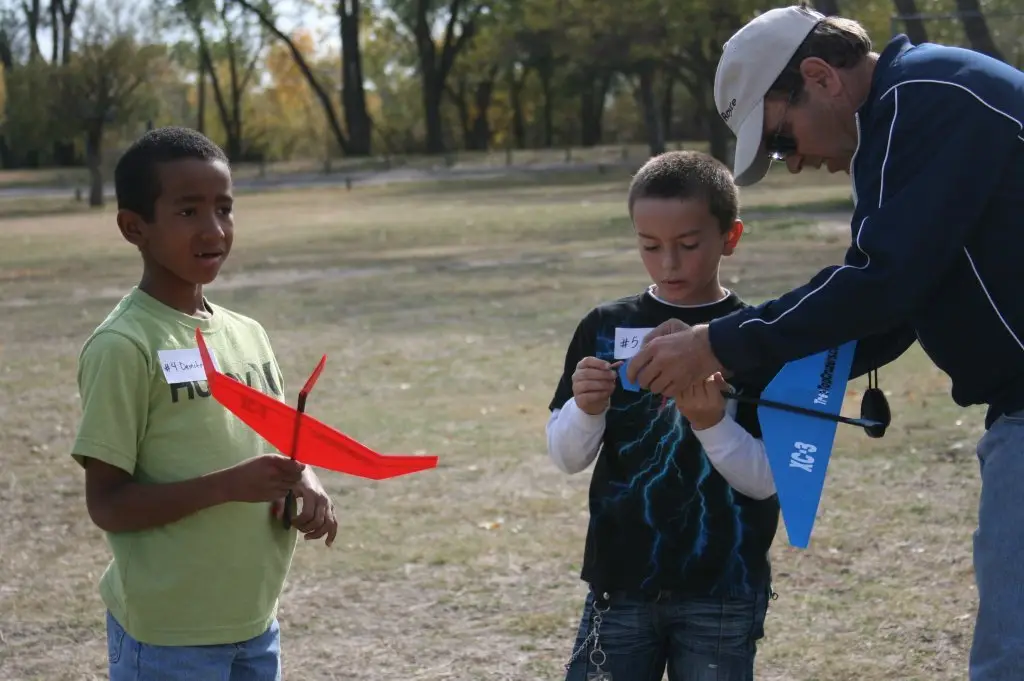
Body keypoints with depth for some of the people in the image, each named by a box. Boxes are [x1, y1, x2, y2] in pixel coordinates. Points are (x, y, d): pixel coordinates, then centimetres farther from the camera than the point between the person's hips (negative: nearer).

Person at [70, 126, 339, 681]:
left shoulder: (247, 335, 8)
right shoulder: (123, 346, -14)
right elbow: (107, 504, -16)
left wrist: (306, 486, -4)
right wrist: (230, 485, -27)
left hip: (254, 623, 7)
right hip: (166, 635, -7)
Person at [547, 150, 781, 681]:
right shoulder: (605, 328, 3)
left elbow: (767, 478, -7)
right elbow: (566, 458, 4)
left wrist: (711, 422, -24)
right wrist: (587, 410, -16)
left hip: (722, 591, -2)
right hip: (621, 579, 2)